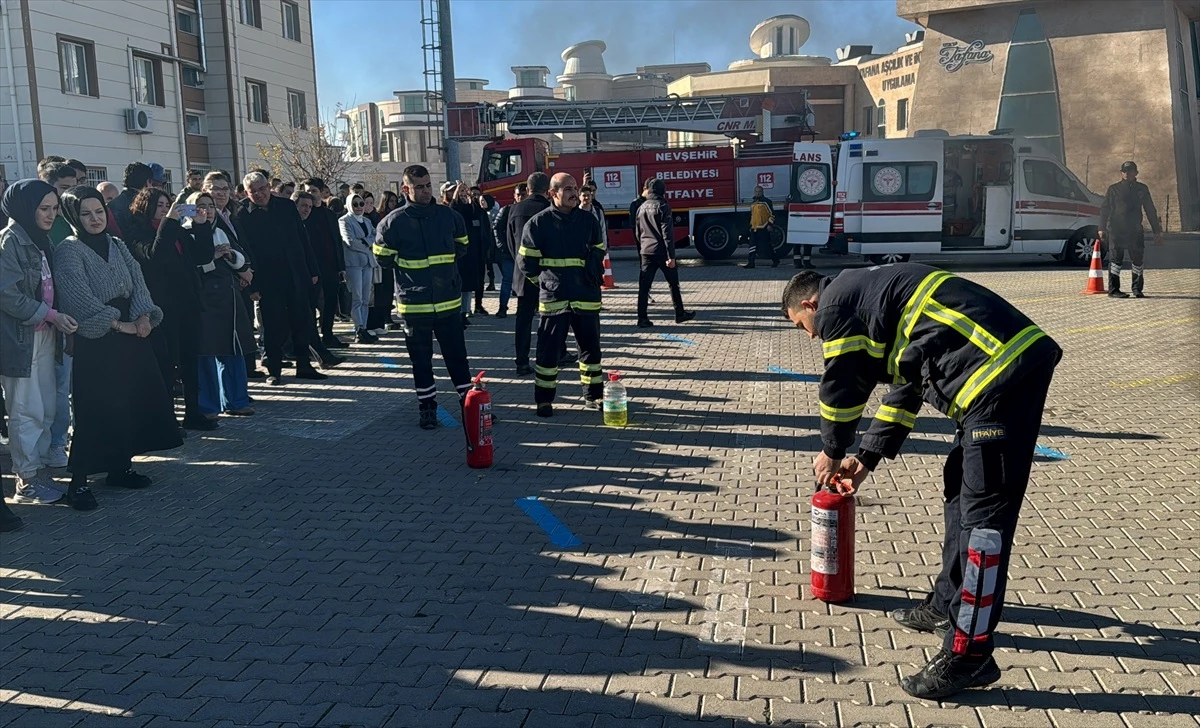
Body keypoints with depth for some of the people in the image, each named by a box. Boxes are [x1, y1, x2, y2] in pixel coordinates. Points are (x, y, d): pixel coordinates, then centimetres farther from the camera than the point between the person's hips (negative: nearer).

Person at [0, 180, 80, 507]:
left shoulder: (41, 241, 15)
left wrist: (57, 320, 5)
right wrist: (51, 315, -17)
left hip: (44, 335, 8)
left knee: (47, 408, 9)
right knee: (27, 411, -3)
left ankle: (41, 470, 18)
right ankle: (28, 480, 6)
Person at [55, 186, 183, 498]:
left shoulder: (117, 246, 12)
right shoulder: (69, 250, -8)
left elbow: (138, 283, 4)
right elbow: (80, 297, -16)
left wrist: (143, 315, -13)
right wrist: (118, 324, -17)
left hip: (131, 334, 6)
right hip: (95, 340, -6)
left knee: (133, 402, 7)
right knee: (97, 409, -6)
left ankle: (121, 467, 19)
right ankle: (79, 479, 2)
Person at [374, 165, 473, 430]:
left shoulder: (449, 216, 1)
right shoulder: (393, 222, -8)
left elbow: (461, 247, 18)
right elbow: (383, 257, 3)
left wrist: (445, 267, 10)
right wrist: (408, 275, 5)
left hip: (448, 301, 2)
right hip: (414, 303, -2)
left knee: (457, 354, 7)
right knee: (421, 358, 8)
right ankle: (427, 407, 19)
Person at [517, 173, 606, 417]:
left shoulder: (588, 219, 6)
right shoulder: (539, 222, -4)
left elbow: (600, 250, 21)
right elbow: (526, 261, 0)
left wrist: (594, 276, 11)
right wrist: (544, 280, 5)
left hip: (587, 297, 3)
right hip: (553, 298, -3)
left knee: (591, 346, 9)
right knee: (549, 349, 1)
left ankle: (593, 395, 22)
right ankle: (544, 400, 10)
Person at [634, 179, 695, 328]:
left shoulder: (642, 207, 9)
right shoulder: (662, 206, -10)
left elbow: (637, 231, 15)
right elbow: (667, 233, -15)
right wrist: (671, 256, -16)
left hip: (646, 252, 5)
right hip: (662, 252, -5)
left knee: (644, 285, 2)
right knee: (673, 283, 11)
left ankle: (642, 318, -3)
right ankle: (680, 314, 21)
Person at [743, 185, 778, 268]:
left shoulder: (766, 201, -5)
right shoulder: (752, 203, 17)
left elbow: (772, 213, -7)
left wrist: (770, 224, -13)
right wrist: (751, 226, 23)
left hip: (763, 228, -6)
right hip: (754, 228, 6)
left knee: (767, 245, -1)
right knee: (753, 245, 0)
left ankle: (775, 260, 14)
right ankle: (750, 262, -1)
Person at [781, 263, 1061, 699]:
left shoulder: (838, 302, -1)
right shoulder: (869, 295, 28)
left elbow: (843, 385, 3)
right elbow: (905, 388, 32)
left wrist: (831, 453, 19)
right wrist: (867, 457, 34)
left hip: (1001, 370, -10)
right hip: (1017, 358, 10)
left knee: (983, 512, -9)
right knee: (960, 487, 20)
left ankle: (968, 656, -5)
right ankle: (950, 605, 33)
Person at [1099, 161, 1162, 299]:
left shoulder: (1142, 189, 13)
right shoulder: (1114, 189, 6)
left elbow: (1150, 210, 15)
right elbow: (1104, 209, 3)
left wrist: (1157, 230, 11)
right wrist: (1102, 228, -9)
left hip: (1135, 230, 3)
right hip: (1116, 230, -3)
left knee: (1138, 260, 4)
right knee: (1115, 260, -4)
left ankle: (1137, 289, 14)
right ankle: (1113, 290, -2)